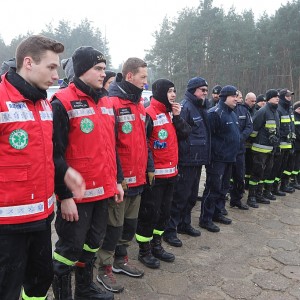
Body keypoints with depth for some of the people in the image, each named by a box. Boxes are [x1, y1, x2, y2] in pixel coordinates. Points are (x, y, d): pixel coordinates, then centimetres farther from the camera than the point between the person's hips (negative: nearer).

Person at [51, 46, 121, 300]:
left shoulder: (106, 103, 12)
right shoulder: (63, 103, -12)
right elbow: (56, 153, -15)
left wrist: (117, 181, 16)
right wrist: (64, 195, -16)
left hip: (104, 191, 8)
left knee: (93, 243, 20)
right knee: (70, 247, 6)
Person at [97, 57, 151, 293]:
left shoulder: (138, 104, 13)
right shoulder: (112, 103, -15)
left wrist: (150, 168, 16)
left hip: (138, 178, 8)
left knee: (130, 223, 18)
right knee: (114, 225, 4)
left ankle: (120, 260, 37)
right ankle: (105, 270, 20)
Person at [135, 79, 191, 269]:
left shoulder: (171, 113, 14)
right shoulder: (149, 114, -14)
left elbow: (185, 134, 10)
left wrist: (177, 117, -2)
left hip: (171, 172, 9)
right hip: (155, 174, -9)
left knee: (164, 212, 17)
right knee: (150, 212, 1)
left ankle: (156, 245, 32)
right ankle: (144, 251, 17)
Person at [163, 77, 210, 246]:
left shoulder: (201, 108, 17)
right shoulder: (185, 107, -14)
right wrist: (183, 156, -22)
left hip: (197, 161, 9)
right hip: (186, 161, -9)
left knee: (192, 196, 17)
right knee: (180, 196, -3)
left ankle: (184, 224, 32)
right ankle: (170, 230, 8)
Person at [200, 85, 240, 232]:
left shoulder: (232, 114, 16)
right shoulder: (215, 113, -15)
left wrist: (234, 153, 19)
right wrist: (214, 153, -19)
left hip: (229, 159, 9)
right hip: (217, 159, -9)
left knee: (223, 188, 17)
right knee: (213, 189, -4)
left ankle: (217, 213, 30)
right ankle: (205, 219, 6)